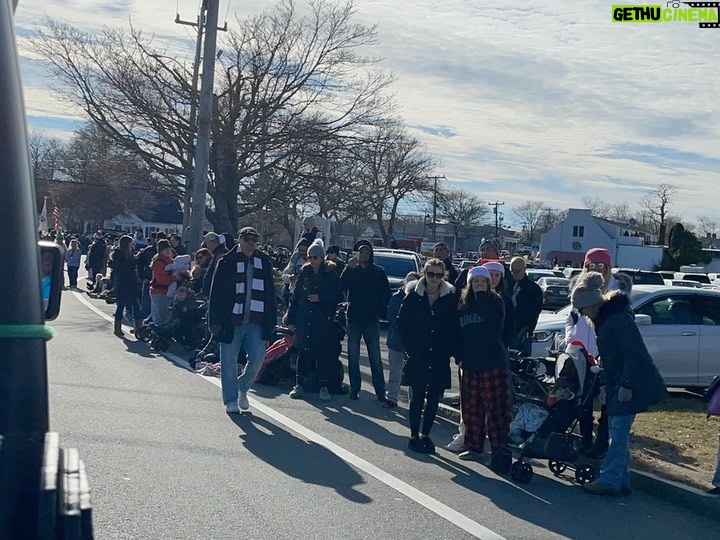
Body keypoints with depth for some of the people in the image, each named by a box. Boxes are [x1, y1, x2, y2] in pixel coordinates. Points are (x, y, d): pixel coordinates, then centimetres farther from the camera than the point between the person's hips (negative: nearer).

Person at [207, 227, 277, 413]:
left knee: (257, 357, -5)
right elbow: (216, 293, -3)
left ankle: (242, 389, 21)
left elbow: (270, 293, 10)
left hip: (255, 323, 2)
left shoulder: (264, 262, 7)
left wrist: (271, 320, 6)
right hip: (231, 322, -2)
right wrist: (215, 321, -8)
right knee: (229, 362, 3)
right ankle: (231, 401, 16)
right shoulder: (227, 262, -3)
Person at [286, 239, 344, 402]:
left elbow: (339, 297, 0)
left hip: (323, 321, -2)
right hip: (303, 320, 2)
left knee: (323, 354, 1)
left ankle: (324, 387, 9)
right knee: (302, 352, 6)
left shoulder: (331, 275, 0)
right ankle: (299, 385, 15)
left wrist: (321, 298, -14)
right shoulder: (304, 273, 6)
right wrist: (291, 319, 3)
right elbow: (295, 296, 7)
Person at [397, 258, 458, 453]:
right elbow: (402, 323, 3)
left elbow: (454, 327, 4)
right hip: (417, 356, -1)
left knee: (434, 399, 6)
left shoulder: (450, 298, 1)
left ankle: (425, 435, 19)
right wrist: (411, 347, -3)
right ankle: (414, 436, 13)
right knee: (417, 397, 3)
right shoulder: (414, 296, -1)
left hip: (440, 358, 1)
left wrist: (450, 350, -4)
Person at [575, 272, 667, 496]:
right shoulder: (604, 320, 14)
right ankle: (622, 481, 17)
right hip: (618, 385, 10)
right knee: (617, 431, 11)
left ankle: (609, 481, -5)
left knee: (618, 433, -8)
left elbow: (634, 354, -22)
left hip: (630, 386, -10)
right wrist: (606, 385, 14)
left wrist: (626, 385, -22)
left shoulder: (618, 319, -18)